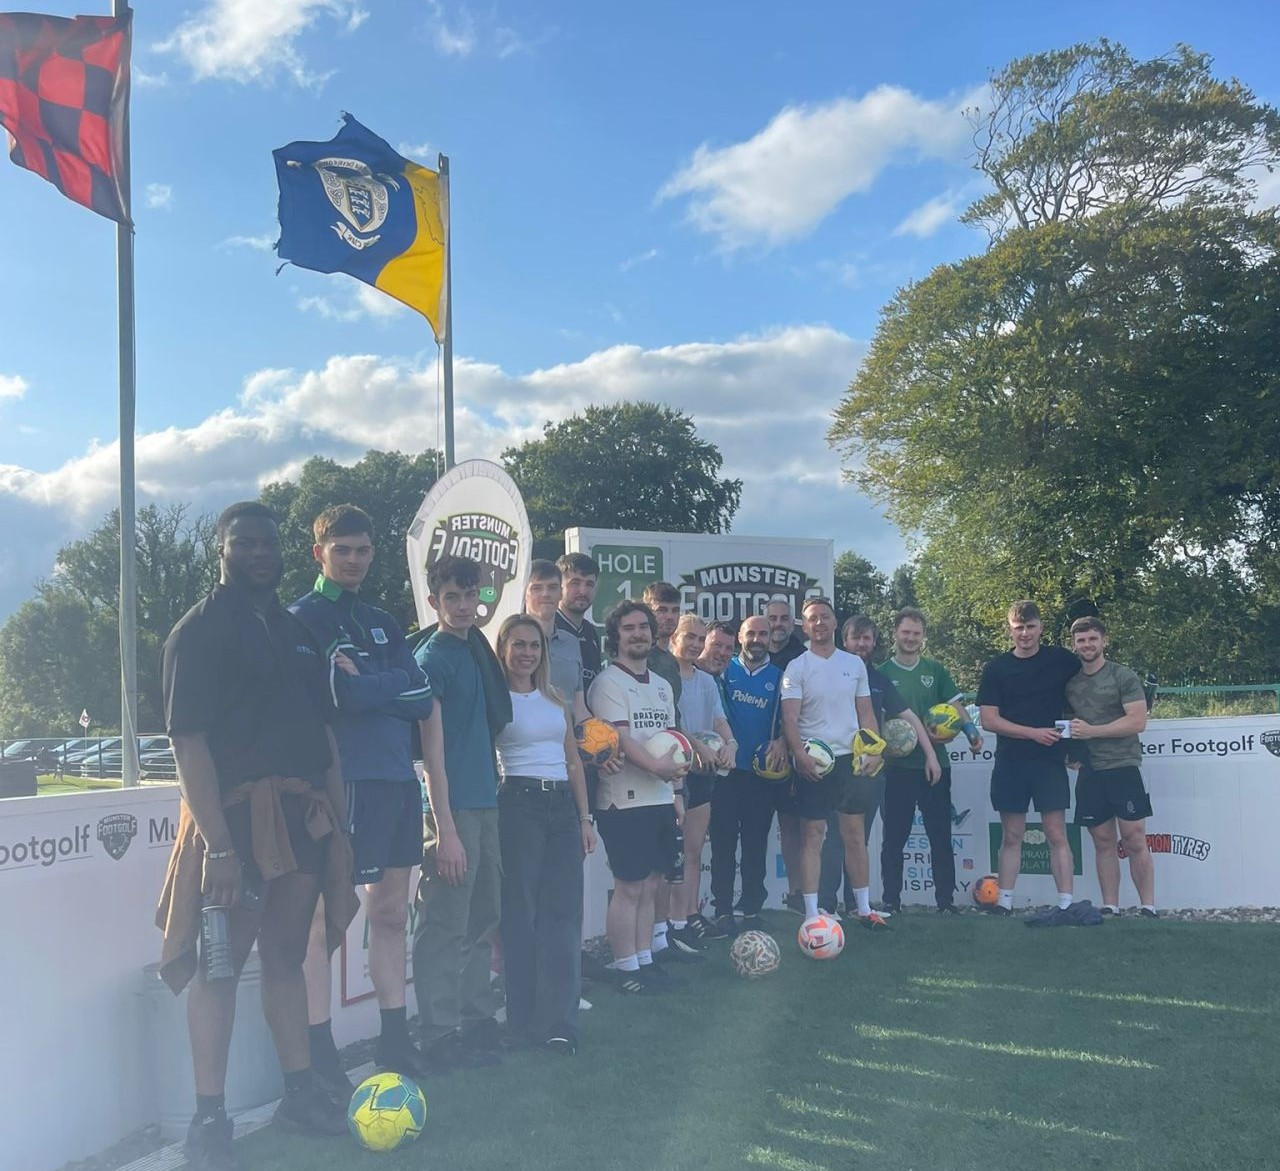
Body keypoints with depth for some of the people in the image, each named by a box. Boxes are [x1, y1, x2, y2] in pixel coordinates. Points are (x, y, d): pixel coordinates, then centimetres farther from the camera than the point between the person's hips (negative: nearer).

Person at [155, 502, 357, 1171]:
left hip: (304, 816, 7)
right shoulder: (198, 631, -5)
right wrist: (216, 844, -21)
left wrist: (338, 816, 11)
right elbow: (189, 741, -13)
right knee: (221, 964, -2)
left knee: (287, 955, 14)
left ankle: (300, 1095, 24)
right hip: (236, 815, -7)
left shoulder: (295, 632, 17)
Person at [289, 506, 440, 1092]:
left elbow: (424, 702, 7)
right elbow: (345, 695, -16)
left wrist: (369, 684, -6)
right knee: (326, 915, -6)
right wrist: (395, 684, -1)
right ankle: (319, 1055, 0)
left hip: (399, 780, 8)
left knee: (391, 913, 12)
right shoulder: (304, 618, -2)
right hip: (345, 781, -7)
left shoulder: (384, 624, 19)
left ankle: (395, 1039, 21)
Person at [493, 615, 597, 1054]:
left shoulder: (556, 700, 16)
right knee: (520, 911, -1)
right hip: (518, 803, -5)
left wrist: (585, 817, 13)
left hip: (562, 805, 6)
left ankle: (558, 1020, 4)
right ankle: (525, 1021, 7)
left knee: (564, 911, 1)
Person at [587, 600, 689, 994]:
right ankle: (626, 968, 5)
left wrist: (677, 791, 15)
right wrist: (655, 766, -32)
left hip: (660, 799, 7)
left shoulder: (662, 685, 17)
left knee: (650, 885, 11)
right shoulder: (609, 682, -8)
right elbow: (620, 738, -19)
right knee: (629, 887, -3)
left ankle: (644, 960, 19)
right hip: (625, 800, -7)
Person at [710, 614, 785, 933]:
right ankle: (723, 911, 5)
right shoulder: (724, 670, 6)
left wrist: (781, 742, -11)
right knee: (723, 841, 0)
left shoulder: (778, 676, 9)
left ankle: (752, 910, 13)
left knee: (756, 843, 5)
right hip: (726, 768, -1)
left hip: (762, 771, 1)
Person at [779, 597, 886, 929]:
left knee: (855, 833, 8)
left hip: (850, 758, 3)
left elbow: (866, 713, 13)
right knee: (812, 836, -1)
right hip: (813, 762, -3)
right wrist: (800, 756, -22)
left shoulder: (854, 663, 10)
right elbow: (789, 718, -8)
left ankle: (864, 909, 17)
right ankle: (811, 914, 3)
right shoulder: (797, 667, -2)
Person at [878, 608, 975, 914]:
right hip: (898, 766, -2)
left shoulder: (936, 670, 10)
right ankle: (891, 901, 11)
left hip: (936, 764, 2)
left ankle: (946, 901, 10)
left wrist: (971, 731, -10)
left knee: (941, 835, 4)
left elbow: (955, 705, 9)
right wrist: (922, 734, -15)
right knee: (894, 837, 3)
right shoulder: (883, 673, 1)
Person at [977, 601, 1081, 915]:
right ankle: (1004, 901, 11)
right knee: (1011, 835, 6)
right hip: (1010, 762, 1)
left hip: (1050, 761, -1)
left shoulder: (1061, 660, 3)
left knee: (1057, 834, -4)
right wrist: (1033, 732, -11)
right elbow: (988, 719, -2)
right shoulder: (996, 669, 3)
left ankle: (1066, 903, -3)